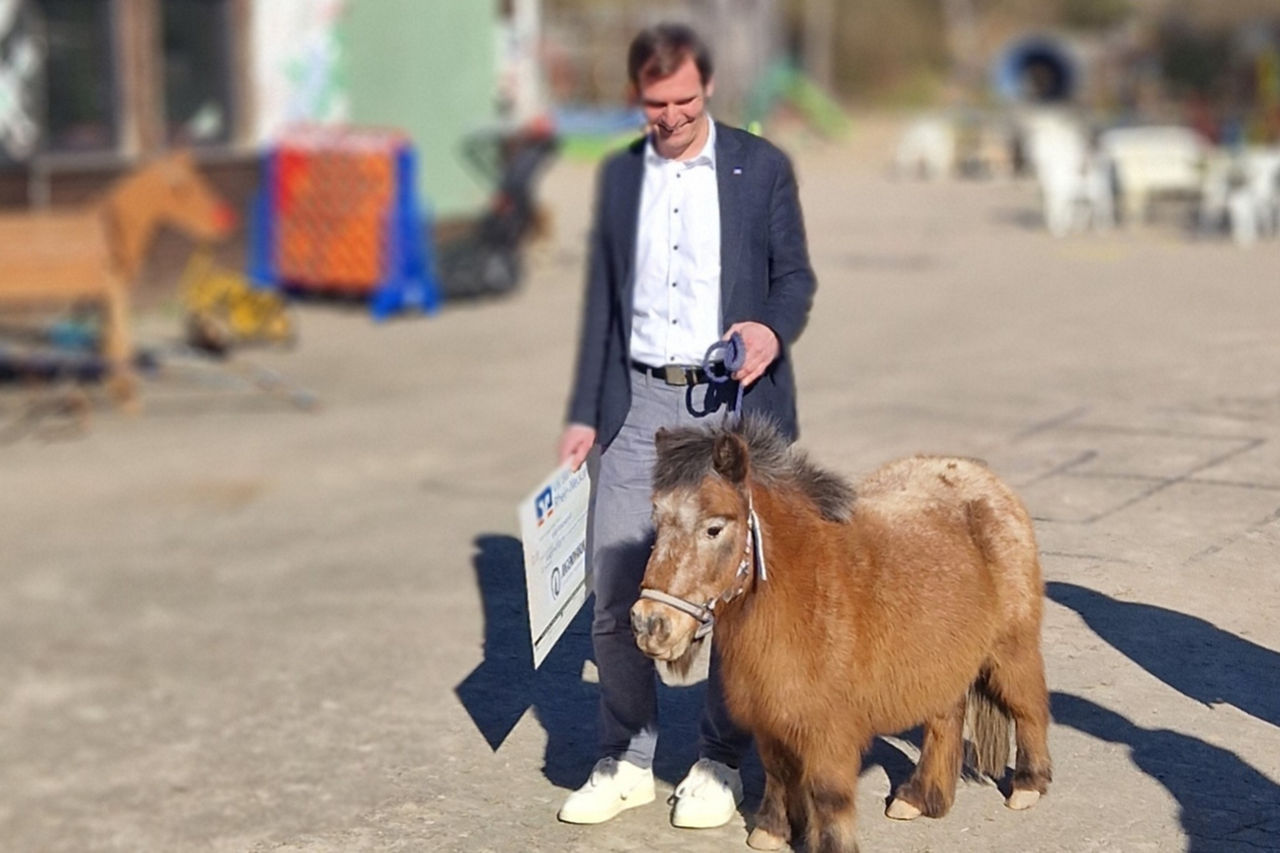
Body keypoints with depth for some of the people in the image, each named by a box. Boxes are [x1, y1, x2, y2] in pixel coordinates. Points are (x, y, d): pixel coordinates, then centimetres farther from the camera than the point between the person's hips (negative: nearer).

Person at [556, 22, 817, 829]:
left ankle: (721, 764, 17)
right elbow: (603, 299, 12)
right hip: (639, 403, 3)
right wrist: (584, 413, 9)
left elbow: (795, 274, 3)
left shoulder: (762, 166, 1)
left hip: (734, 403, -2)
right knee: (615, 593, 0)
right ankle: (625, 762, 15)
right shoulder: (618, 175, 9)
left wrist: (774, 329, -19)